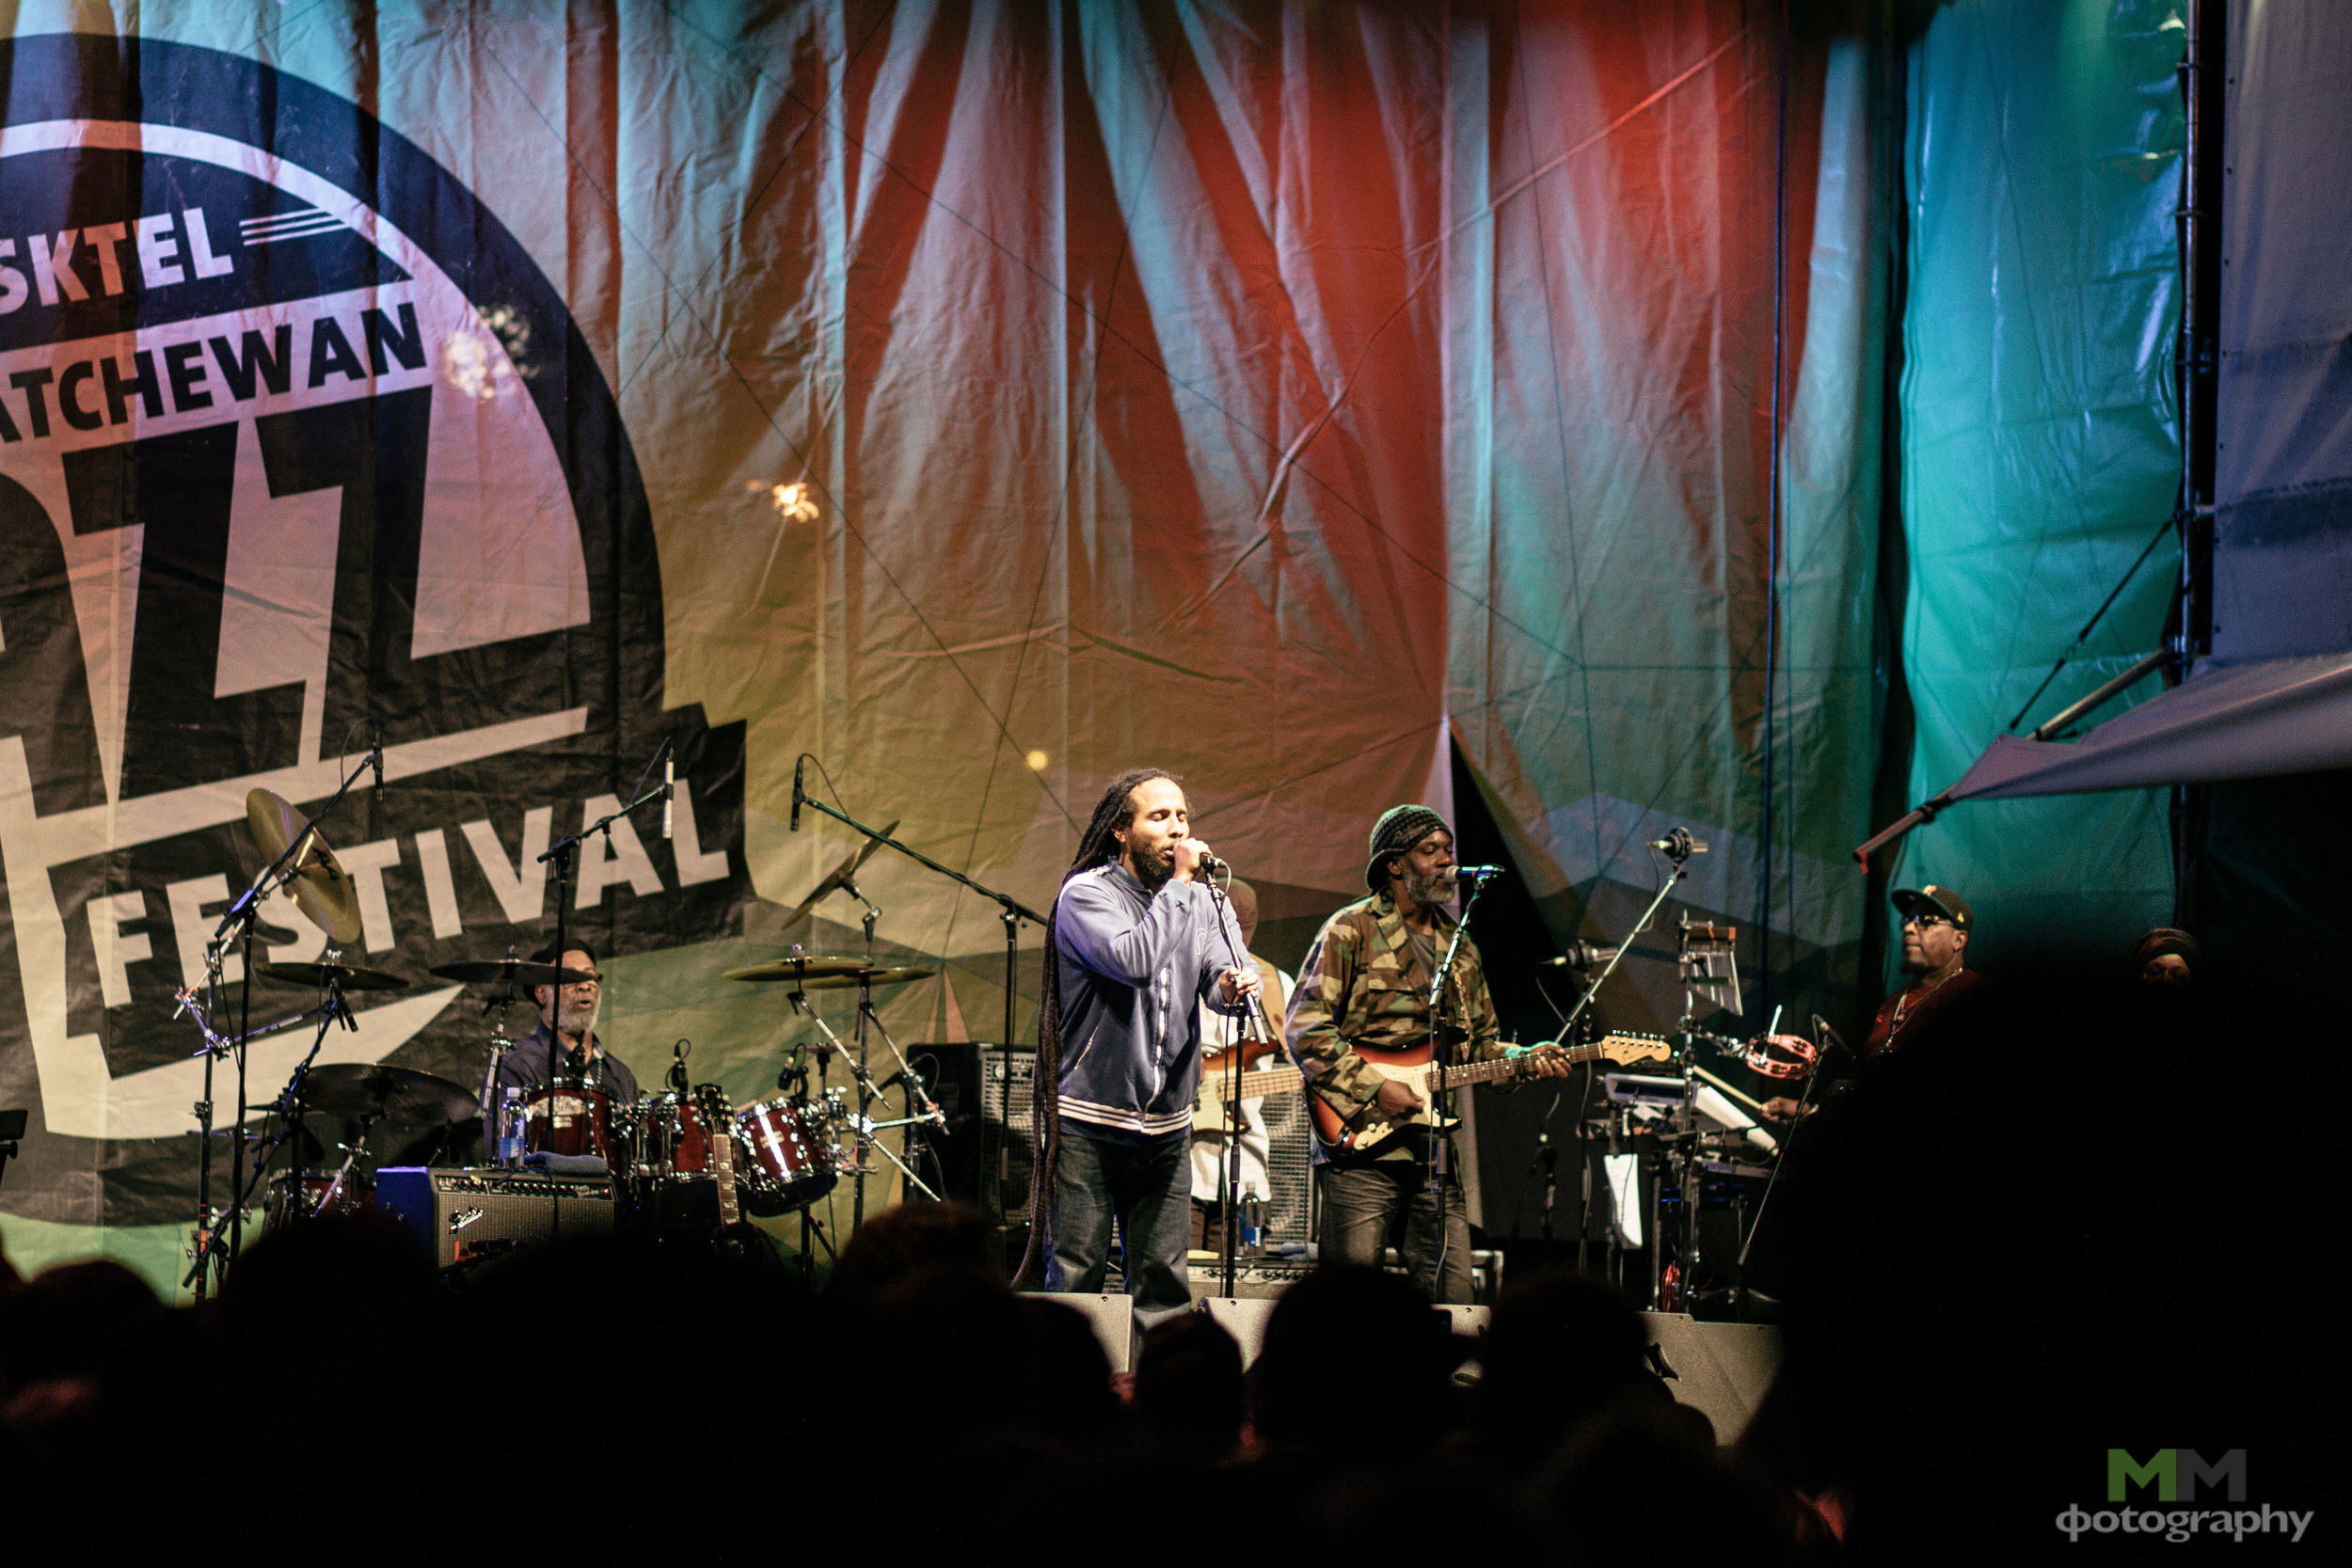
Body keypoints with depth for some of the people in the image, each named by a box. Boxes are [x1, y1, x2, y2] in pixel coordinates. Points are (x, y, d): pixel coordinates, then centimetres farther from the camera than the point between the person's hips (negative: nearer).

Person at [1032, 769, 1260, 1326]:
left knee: (1164, 1285, 5)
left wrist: (1235, 988, -24)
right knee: (1075, 1278, -3)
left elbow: (1225, 976, -1)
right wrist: (1179, 883, -18)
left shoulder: (1202, 899, 9)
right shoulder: (1087, 893, -8)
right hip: (1087, 1120, -5)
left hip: (1165, 1127, 5)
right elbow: (1134, 960, -25)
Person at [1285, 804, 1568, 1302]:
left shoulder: (1459, 945, 20)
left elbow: (1482, 1041, 24)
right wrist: (1374, 1088, -15)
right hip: (1362, 1144, -6)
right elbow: (1306, 1027, -9)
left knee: (1451, 1296, 2)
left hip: (1436, 1149, 6)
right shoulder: (1350, 931, -2)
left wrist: (1526, 1060, 3)